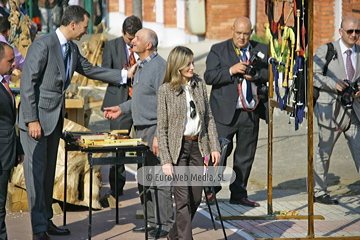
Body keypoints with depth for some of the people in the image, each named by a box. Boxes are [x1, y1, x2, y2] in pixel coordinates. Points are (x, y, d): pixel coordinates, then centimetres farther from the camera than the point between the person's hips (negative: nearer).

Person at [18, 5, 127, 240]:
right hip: (37, 116, -9)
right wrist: (32, 120, -20)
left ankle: (47, 221, 23)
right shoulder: (43, 44, -17)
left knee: (49, 170, 14)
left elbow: (89, 70, 24)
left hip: (55, 116, 9)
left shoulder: (72, 48, 8)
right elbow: (28, 83, -18)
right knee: (36, 171, -5)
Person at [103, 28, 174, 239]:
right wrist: (122, 108, 20)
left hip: (155, 128, -10)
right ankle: (152, 220, 23)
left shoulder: (159, 66, -15)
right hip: (141, 128, 10)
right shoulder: (141, 66, 16)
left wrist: (159, 135, -23)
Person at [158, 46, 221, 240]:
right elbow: (162, 127, -7)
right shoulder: (166, 90, -7)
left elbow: (209, 117, 10)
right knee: (183, 199, -8)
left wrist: (214, 147, 3)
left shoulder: (199, 84, 5)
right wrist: (165, 160, -12)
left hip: (198, 146, 5)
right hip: (178, 147, -5)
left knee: (195, 198, 10)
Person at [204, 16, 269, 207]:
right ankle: (211, 189, 16)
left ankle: (239, 194, 17)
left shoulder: (262, 50, 11)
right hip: (226, 112, -3)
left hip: (251, 113, 3)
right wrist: (231, 70, -19)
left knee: (245, 156, 8)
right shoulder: (218, 50, 3)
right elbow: (209, 77, -6)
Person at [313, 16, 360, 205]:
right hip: (331, 109, -3)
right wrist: (333, 84, -21)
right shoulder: (325, 51, -2)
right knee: (324, 152, 8)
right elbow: (313, 75, -7)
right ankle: (318, 192, 20)